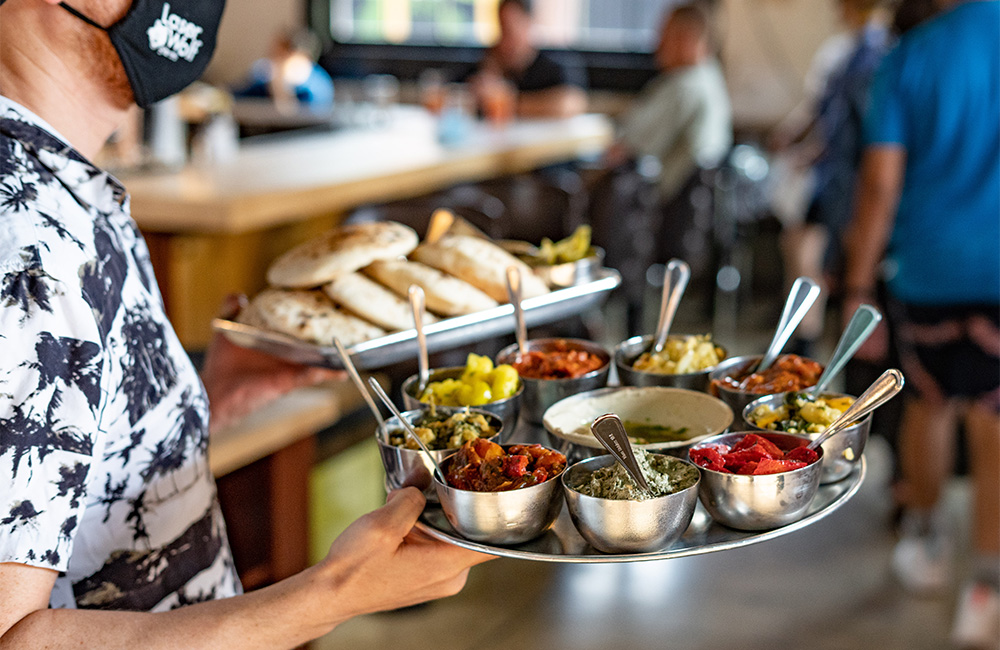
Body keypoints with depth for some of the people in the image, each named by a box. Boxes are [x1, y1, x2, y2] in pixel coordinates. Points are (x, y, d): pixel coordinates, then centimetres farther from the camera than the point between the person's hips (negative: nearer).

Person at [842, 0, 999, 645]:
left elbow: (880, 186, -7)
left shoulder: (912, 53, -3)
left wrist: (859, 289, -1)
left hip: (930, 269, 1)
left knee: (929, 403, 20)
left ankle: (925, 540, 37)